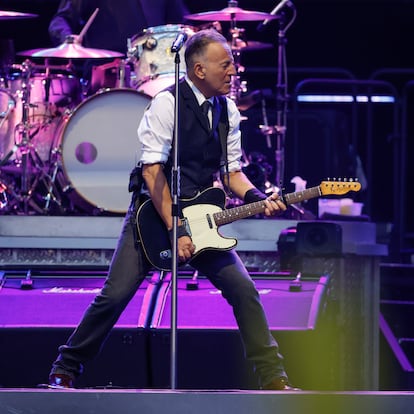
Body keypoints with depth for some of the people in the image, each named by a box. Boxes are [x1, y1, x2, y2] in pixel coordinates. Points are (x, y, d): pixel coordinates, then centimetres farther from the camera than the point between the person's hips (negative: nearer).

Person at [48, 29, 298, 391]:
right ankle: (65, 370, 5)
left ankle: (273, 377, 0)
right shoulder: (168, 104, -14)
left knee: (244, 290, -7)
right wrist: (175, 229, -22)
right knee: (115, 295, -12)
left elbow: (232, 170, 12)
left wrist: (257, 198, -10)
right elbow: (152, 170, -19)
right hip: (154, 213, -5)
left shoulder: (228, 111, 7)